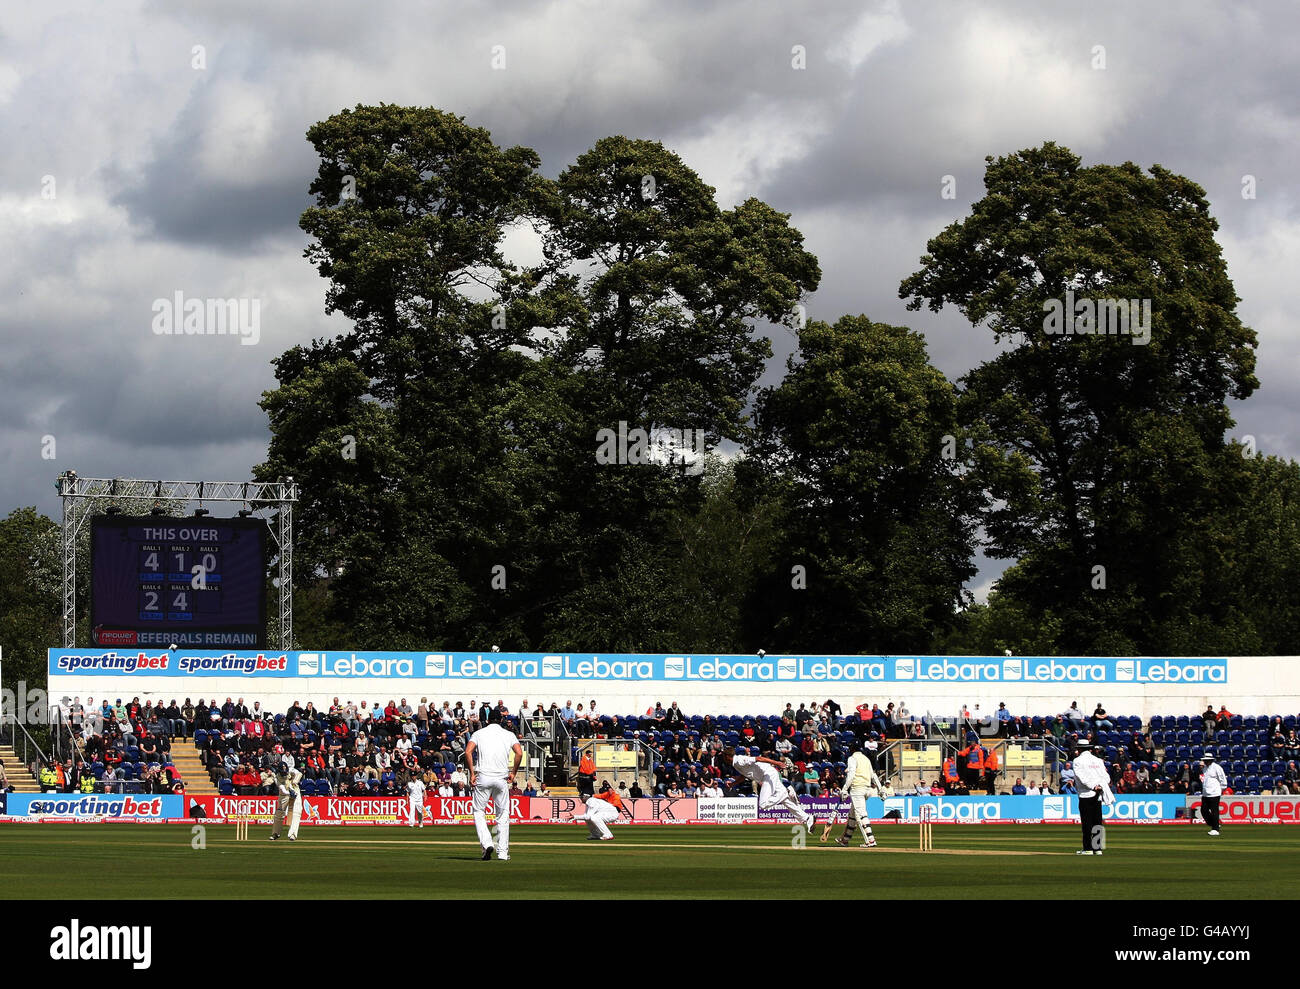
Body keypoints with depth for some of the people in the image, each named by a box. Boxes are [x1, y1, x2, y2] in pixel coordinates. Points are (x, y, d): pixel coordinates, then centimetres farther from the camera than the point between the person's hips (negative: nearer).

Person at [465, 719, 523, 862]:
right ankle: (503, 852, 8)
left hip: (483, 777, -1)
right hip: (502, 778, 1)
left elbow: (468, 751, -6)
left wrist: (472, 773, -2)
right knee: (503, 815, 10)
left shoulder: (479, 733, 10)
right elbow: (519, 753, -5)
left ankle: (486, 843, -12)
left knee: (479, 812, 9)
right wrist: (513, 773, 6)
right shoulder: (509, 734, 11)